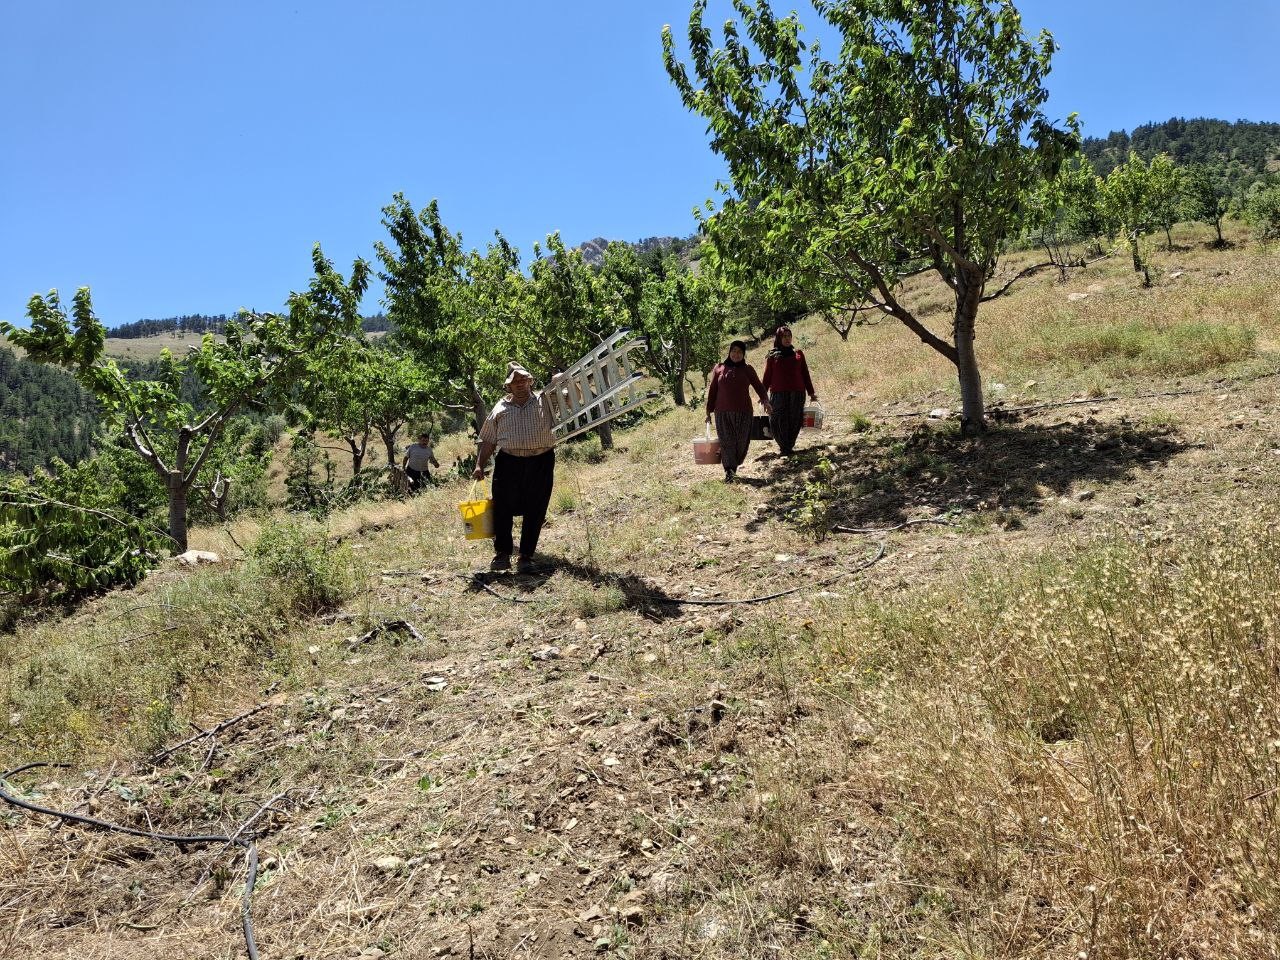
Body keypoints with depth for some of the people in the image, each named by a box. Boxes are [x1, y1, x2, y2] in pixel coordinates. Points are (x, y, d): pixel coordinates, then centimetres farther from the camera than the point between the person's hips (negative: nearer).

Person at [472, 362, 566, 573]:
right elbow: (488, 441, 14)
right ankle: (502, 554, 8)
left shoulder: (545, 400, 10)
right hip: (508, 463, 1)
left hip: (541, 463, 0)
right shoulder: (500, 408, 13)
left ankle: (526, 556, 12)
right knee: (503, 509, -4)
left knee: (535, 512, 2)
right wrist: (479, 465, 5)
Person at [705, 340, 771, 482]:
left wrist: (764, 399, -16)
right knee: (727, 442, -6)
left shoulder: (748, 369, 8)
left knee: (741, 442, 2)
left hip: (743, 413, 1)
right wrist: (709, 412, 9)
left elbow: (758, 385, 4)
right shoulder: (719, 369, 7)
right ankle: (728, 472, -5)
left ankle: (734, 467, 20)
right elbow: (712, 391, 10)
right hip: (723, 413, -1)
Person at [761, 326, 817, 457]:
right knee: (778, 422, -8)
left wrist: (811, 392, 11)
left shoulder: (798, 354, 11)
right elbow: (767, 377, 7)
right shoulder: (773, 356, 7)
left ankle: (789, 447, 12)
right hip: (778, 393, -2)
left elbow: (805, 375, 13)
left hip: (797, 393, 2)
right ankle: (784, 447, 3)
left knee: (795, 421, 1)